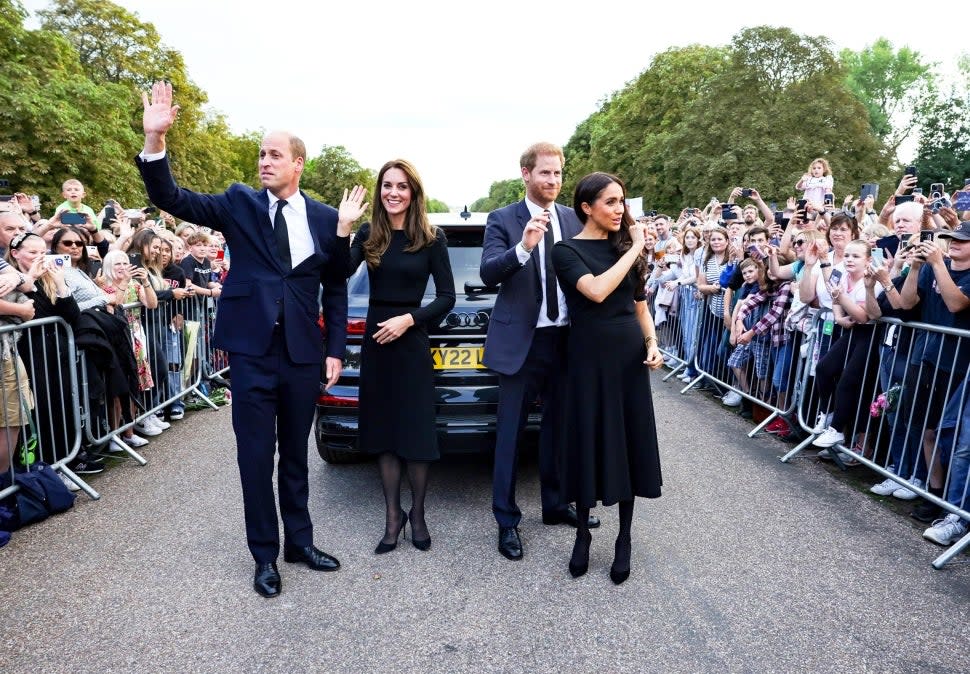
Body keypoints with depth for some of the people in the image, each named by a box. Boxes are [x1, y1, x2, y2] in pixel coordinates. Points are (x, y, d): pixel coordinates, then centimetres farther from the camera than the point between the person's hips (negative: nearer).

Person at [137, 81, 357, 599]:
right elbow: (171, 199, -5)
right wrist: (154, 140, -21)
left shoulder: (325, 218, 4)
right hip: (251, 348, -1)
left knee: (295, 453, 14)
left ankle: (300, 541, 32)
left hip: (302, 351, 1)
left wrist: (335, 350, 3)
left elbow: (335, 288, 7)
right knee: (256, 456, 5)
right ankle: (265, 555, 23)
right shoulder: (239, 204, 3)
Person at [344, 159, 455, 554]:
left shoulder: (431, 239, -3)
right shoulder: (368, 235, 3)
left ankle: (417, 514, 24)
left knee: (416, 432, 2)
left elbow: (447, 296, -3)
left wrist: (408, 319, -15)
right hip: (375, 340, 3)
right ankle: (393, 517, 24)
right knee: (383, 431, 9)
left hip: (412, 341, -3)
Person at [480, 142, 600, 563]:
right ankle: (507, 520, 18)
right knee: (510, 432, 4)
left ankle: (555, 505, 34)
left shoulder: (574, 220, 8)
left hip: (565, 339, 4)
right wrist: (523, 247, -30)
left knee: (557, 426, 16)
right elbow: (487, 273, -16)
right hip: (520, 340, -4)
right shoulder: (503, 220, -3)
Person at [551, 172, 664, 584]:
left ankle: (624, 540, 23)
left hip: (630, 356, 4)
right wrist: (636, 249, -14)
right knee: (589, 443, 5)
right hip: (590, 358, -4)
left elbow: (640, 304, 16)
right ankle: (583, 534, 26)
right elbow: (597, 291, -22)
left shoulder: (625, 246, 9)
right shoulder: (567, 250, -5)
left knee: (629, 444, 7)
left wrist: (652, 343, 1)